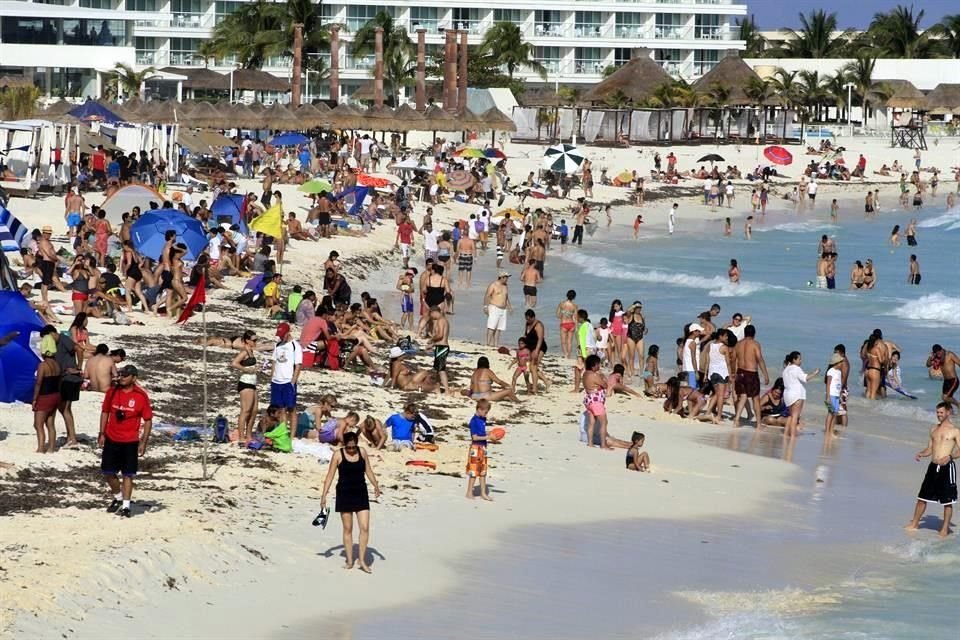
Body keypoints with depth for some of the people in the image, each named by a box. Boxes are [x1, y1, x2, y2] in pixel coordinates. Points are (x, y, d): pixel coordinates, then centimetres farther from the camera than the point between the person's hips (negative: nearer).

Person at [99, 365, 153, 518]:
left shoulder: (141, 396, -9)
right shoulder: (112, 392, 1)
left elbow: (148, 420, -4)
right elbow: (105, 412, 12)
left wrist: (143, 442, -7)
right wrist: (102, 434, 5)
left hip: (130, 442, -4)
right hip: (111, 439, 4)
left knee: (128, 475, 0)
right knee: (108, 472, 8)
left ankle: (126, 506, 7)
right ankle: (118, 498, 31)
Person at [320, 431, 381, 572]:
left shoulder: (362, 452, 2)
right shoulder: (338, 455, -6)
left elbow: (368, 471, 14)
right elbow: (330, 475, -3)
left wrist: (376, 486, 11)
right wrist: (324, 494, -8)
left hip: (361, 493, 2)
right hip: (344, 494, -2)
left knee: (365, 527, -6)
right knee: (347, 529, 4)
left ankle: (362, 560, 2)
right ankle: (349, 561, 12)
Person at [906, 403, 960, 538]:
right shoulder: (934, 429, 14)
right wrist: (921, 454, -1)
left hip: (947, 467, -6)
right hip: (933, 467, 6)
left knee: (947, 500, 1)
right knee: (922, 497, 8)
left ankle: (945, 528, 10)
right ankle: (915, 523, 19)